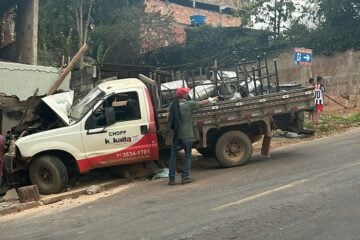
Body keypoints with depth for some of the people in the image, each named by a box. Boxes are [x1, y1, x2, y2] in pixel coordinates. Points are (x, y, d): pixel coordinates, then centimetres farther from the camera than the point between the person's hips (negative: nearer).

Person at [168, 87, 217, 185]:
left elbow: (170, 119, 10)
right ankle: (185, 177, 6)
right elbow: (202, 102, 5)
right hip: (186, 135, -4)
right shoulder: (189, 104, -10)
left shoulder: (173, 105, 2)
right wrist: (211, 100, 23)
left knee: (173, 156, 9)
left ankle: (171, 179, 8)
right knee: (188, 156, 9)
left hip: (176, 134, 4)